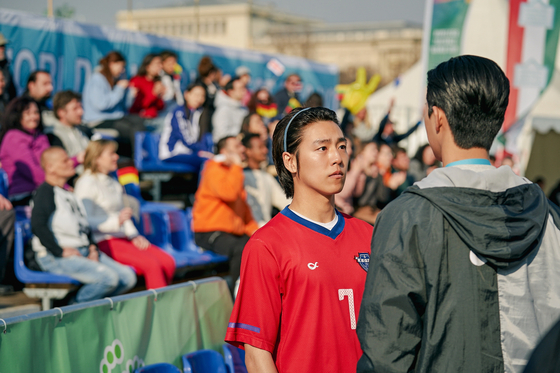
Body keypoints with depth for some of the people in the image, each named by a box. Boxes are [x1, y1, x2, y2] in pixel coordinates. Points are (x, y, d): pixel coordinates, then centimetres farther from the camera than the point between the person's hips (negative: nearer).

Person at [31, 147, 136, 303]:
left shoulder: (69, 194, 24)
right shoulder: (45, 192, -4)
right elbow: (38, 226, -16)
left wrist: (92, 247, 7)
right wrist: (61, 251, -18)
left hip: (84, 252, 9)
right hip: (54, 258, -9)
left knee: (128, 277, -8)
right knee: (108, 278, -28)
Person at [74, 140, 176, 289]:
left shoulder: (114, 183, 20)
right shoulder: (87, 183, -6)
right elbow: (87, 220, -15)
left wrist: (134, 236, 4)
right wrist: (116, 220, -30)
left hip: (123, 238, 8)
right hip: (103, 242, -8)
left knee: (168, 262, -12)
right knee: (152, 264, -25)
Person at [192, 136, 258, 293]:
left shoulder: (233, 172, 20)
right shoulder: (214, 171, -8)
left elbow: (244, 208, 24)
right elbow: (229, 192, -29)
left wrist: (253, 229, 9)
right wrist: (236, 166, -16)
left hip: (235, 232, 8)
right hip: (210, 233, -8)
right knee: (241, 249, -34)